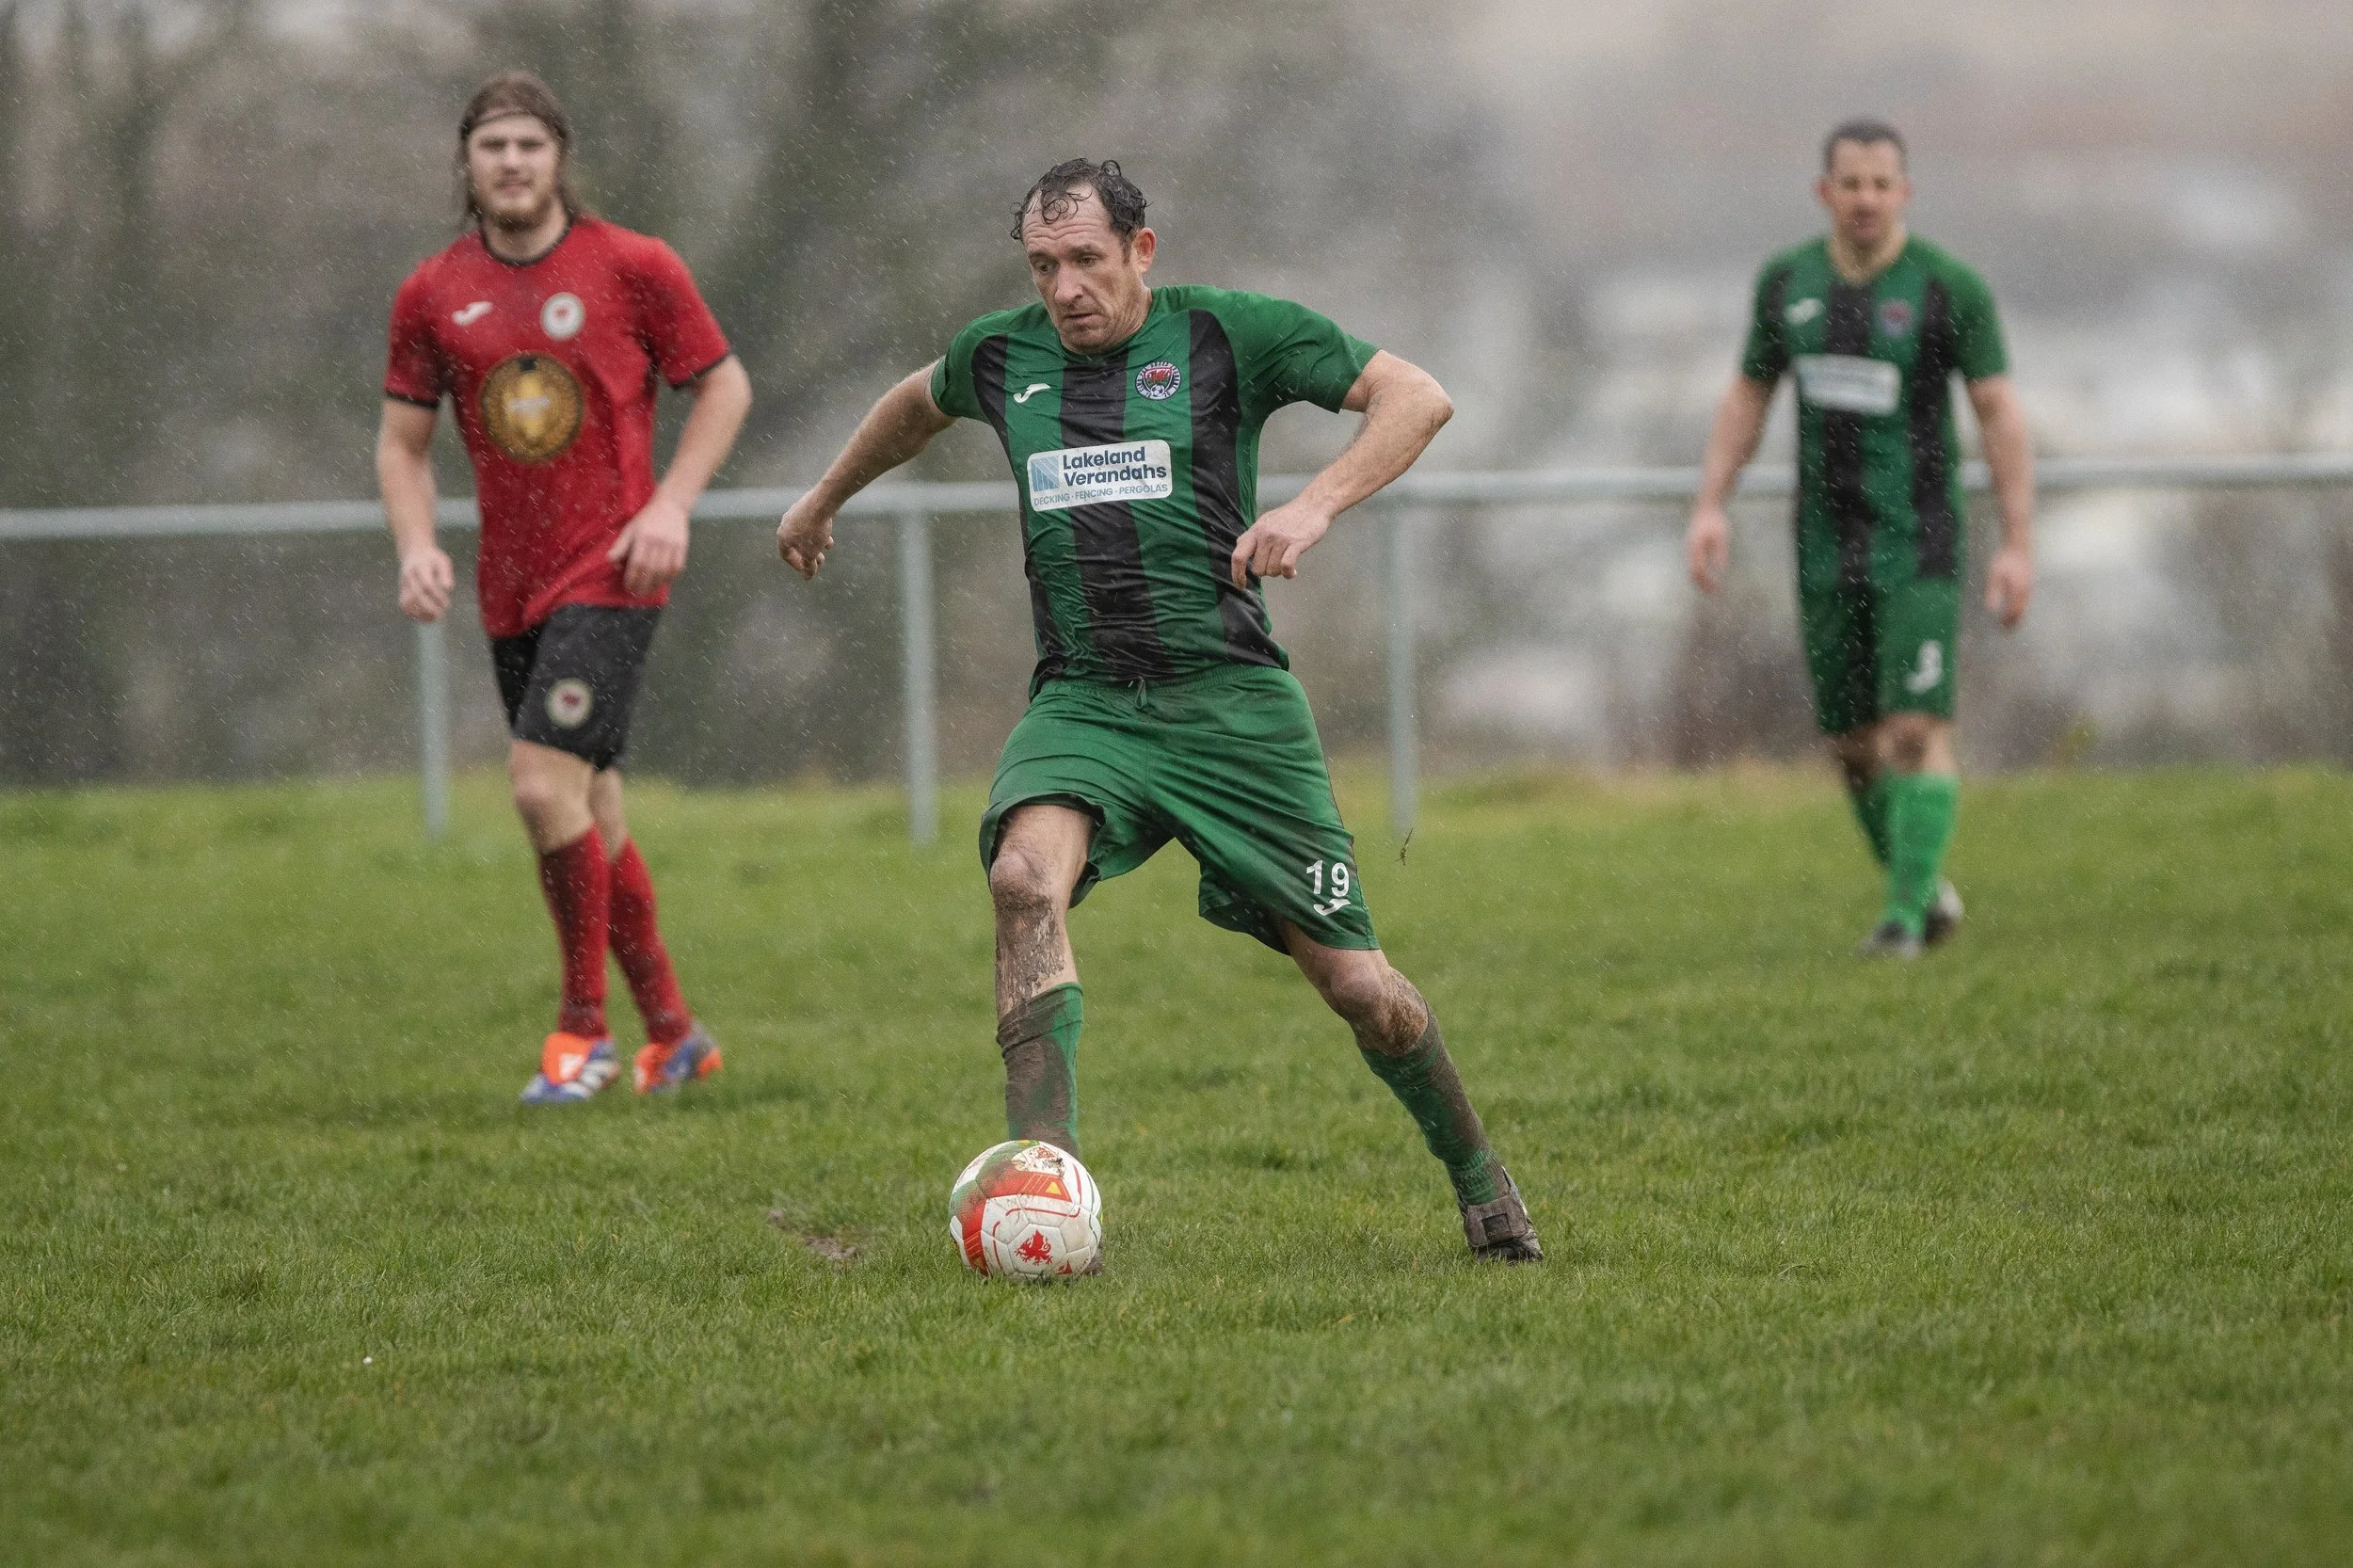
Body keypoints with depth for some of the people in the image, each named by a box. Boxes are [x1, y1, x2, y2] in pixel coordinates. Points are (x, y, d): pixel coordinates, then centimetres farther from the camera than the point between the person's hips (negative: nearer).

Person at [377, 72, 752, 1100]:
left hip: (611, 574, -5)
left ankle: (584, 1029, -6)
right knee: (591, 817, 10)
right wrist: (416, 546, -5)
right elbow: (402, 441, 12)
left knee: (545, 782, -19)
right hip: (511, 590, 5)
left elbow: (724, 385, 5)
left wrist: (672, 504, -8)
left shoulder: (633, 267, -4)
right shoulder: (432, 296, 5)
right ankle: (672, 1034, 24)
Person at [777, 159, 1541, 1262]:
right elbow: (918, 404, 34)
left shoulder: (1224, 334, -2)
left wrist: (1315, 507, -20)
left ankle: (1480, 1182, 28)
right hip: (1080, 704, 2)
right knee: (1026, 878, -31)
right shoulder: (1002, 356, 10)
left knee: (1356, 984, 0)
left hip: (1230, 701, -2)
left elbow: (1417, 397, -5)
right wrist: (825, 499, 46)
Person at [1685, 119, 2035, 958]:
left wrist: (2019, 544, -13)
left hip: (1918, 544, -4)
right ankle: (1923, 887, 29)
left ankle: (1905, 918, -13)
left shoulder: (1949, 288, -9)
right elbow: (1747, 398, 13)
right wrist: (1709, 508, 0)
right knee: (1854, 744, 9)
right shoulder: (1788, 282, 4)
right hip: (1827, 545, 4)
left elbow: (2000, 414, -7)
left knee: (1916, 731, -15)